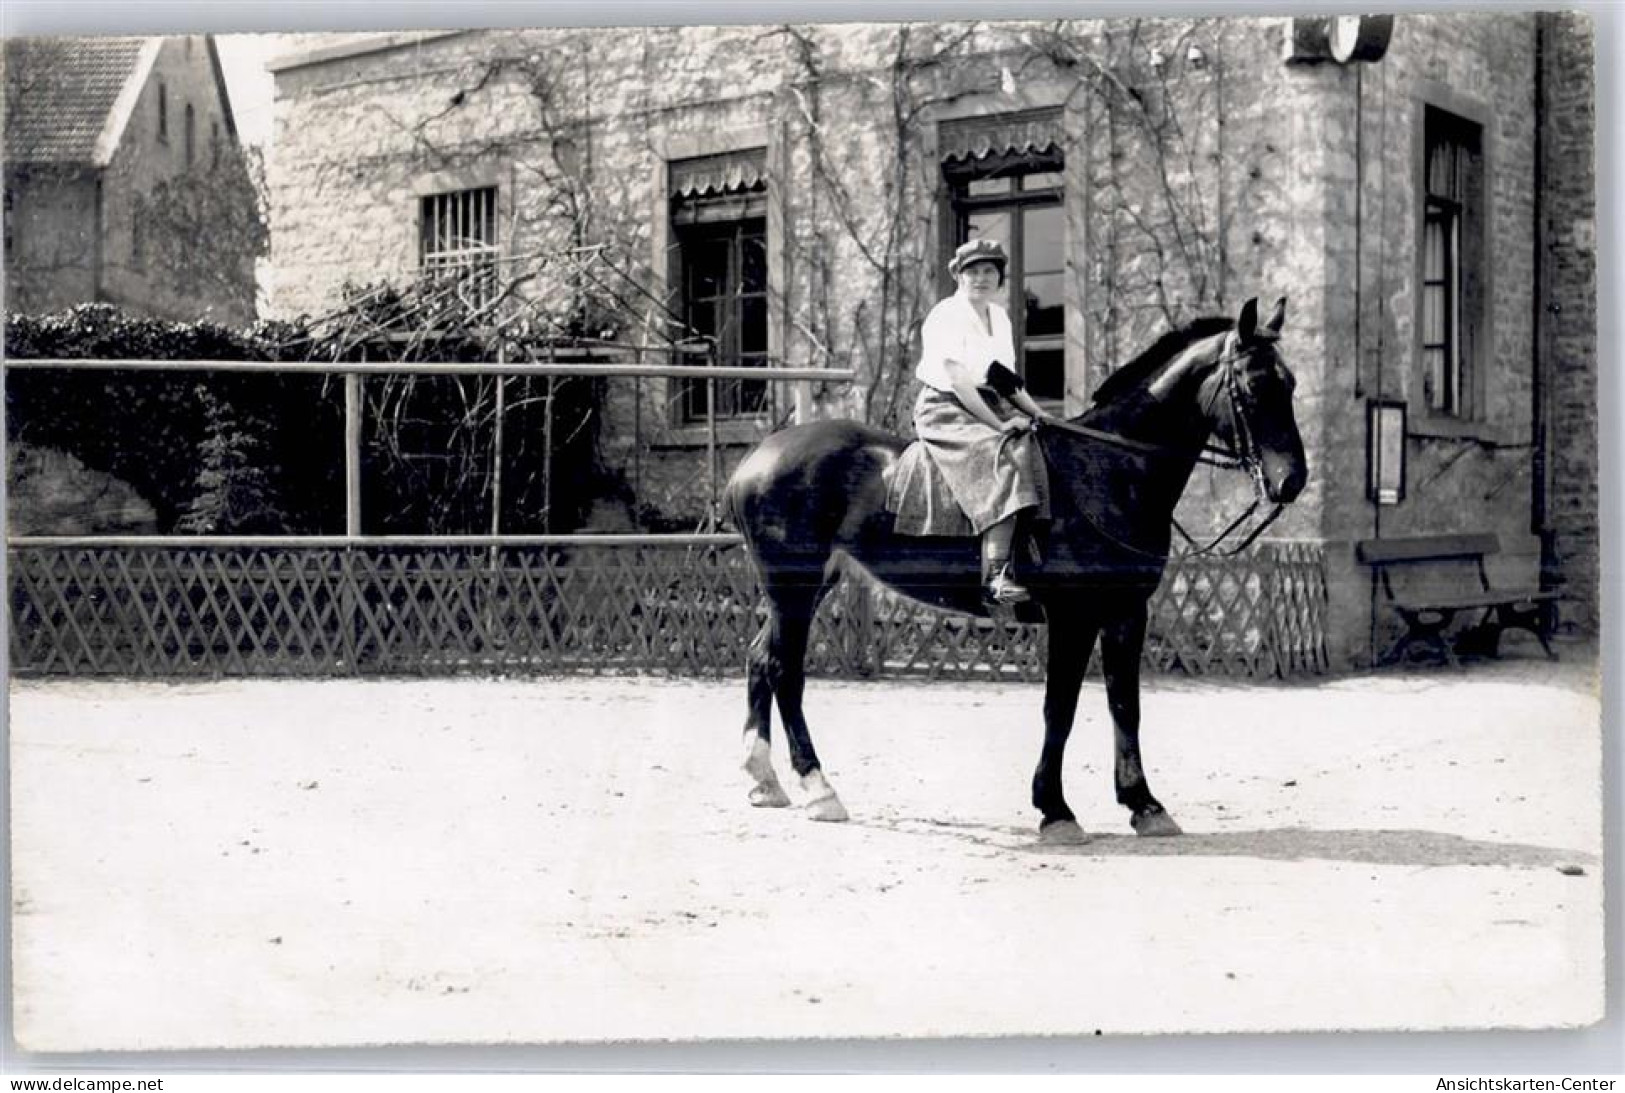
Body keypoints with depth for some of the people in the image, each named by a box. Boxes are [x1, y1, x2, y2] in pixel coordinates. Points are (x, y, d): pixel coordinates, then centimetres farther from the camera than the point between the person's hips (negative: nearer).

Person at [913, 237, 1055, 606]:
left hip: (983, 409, 9)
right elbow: (959, 381, -18)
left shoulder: (999, 317, 13)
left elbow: (1006, 378, 19)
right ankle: (996, 577, -38)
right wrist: (999, 425, -20)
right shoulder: (946, 316, -11)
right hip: (944, 411, -9)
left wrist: (1035, 411, 5)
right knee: (1005, 461, -30)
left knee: (1033, 447, -15)